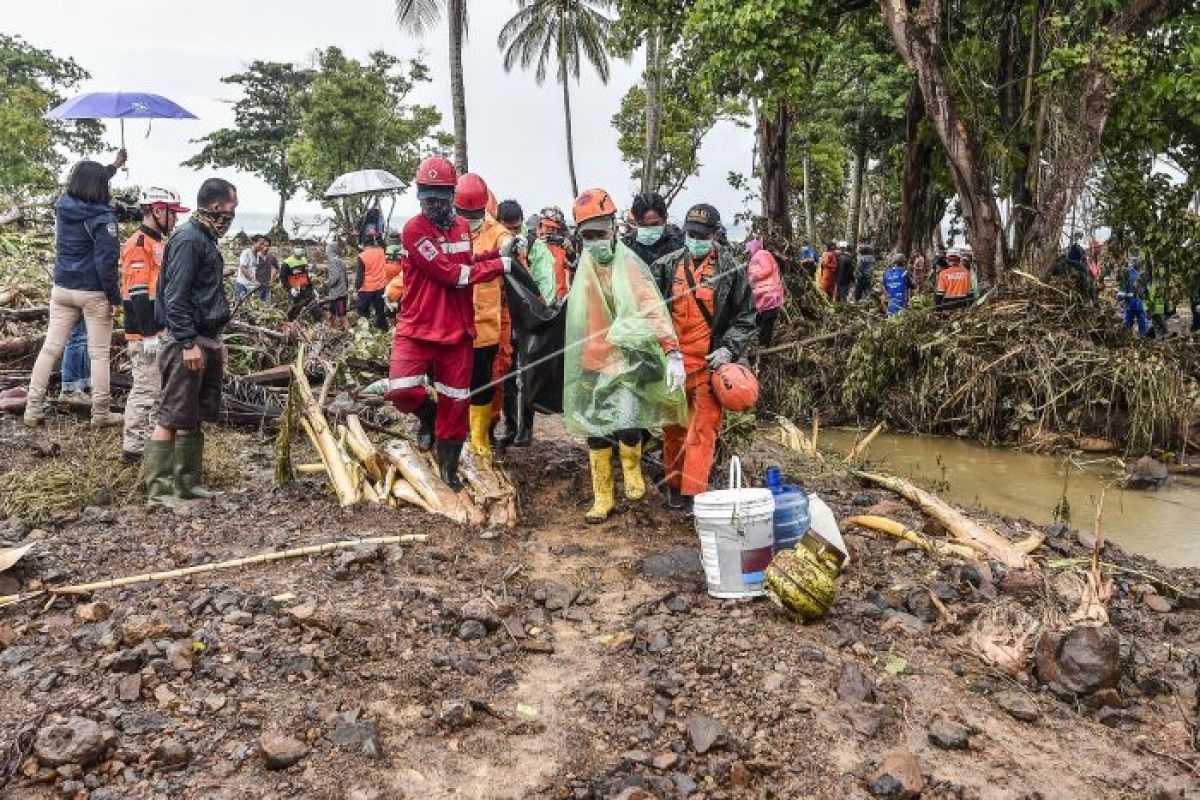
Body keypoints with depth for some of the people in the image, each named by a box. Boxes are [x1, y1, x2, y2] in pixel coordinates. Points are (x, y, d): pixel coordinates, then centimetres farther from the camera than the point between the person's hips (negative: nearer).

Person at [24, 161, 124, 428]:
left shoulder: (62, 207, 5)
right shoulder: (101, 217, -15)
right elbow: (107, 260, -18)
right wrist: (115, 296, -9)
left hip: (62, 288, 6)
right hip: (93, 293, -6)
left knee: (50, 347, 9)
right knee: (99, 353, 2)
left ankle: (32, 409, 11)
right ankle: (100, 413, 8)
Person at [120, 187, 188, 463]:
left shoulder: (158, 243, 18)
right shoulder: (139, 244, -13)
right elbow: (138, 293, -20)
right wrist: (149, 333, -22)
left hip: (160, 331, 10)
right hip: (145, 334, -10)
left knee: (158, 389, 16)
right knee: (145, 389, -6)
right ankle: (132, 448, 1)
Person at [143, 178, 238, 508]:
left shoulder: (206, 239, 17)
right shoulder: (188, 239, -13)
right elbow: (175, 297, -19)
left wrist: (216, 342, 23)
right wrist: (188, 343, -22)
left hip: (206, 341, 10)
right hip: (186, 344, -10)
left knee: (196, 417, 14)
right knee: (173, 417, -5)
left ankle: (187, 482, 23)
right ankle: (158, 489, 0)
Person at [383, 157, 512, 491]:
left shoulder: (463, 226, 11)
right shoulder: (414, 229, -13)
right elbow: (453, 274, -19)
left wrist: (496, 254, 9)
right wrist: (501, 265, -13)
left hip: (458, 330, 5)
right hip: (417, 329, -5)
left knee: (455, 403, 10)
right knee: (400, 390, -23)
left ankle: (449, 466, 28)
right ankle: (428, 413, 11)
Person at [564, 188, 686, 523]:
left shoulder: (629, 264, -13)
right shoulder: (585, 266, 7)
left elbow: (653, 310, -22)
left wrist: (673, 352, -32)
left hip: (626, 360, -6)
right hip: (592, 361, 6)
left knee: (626, 427, -18)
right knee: (595, 432, 10)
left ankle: (632, 471, 16)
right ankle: (602, 498, 25)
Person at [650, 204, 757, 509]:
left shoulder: (730, 269, 0)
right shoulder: (667, 266, 7)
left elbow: (746, 316, 4)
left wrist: (729, 348, -8)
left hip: (710, 364, -3)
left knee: (703, 430, -6)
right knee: (673, 428, 12)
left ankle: (693, 495, -4)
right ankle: (674, 485, 27)